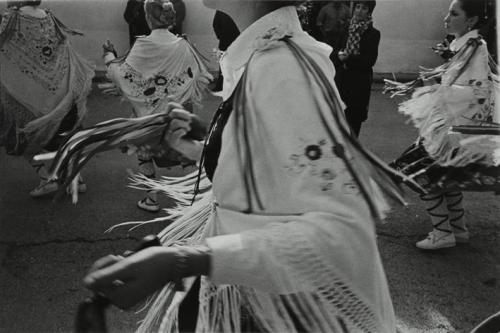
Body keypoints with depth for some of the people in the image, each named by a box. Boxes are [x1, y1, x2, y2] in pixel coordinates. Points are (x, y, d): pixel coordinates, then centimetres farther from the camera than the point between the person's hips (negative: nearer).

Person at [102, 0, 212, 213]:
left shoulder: (143, 46, -16)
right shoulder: (182, 45, -4)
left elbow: (121, 73, -13)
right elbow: (202, 76, 1)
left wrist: (109, 56, 3)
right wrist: (187, 99, 16)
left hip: (148, 112, -3)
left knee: (145, 153, 13)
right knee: (178, 150, 16)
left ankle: (152, 199, 20)